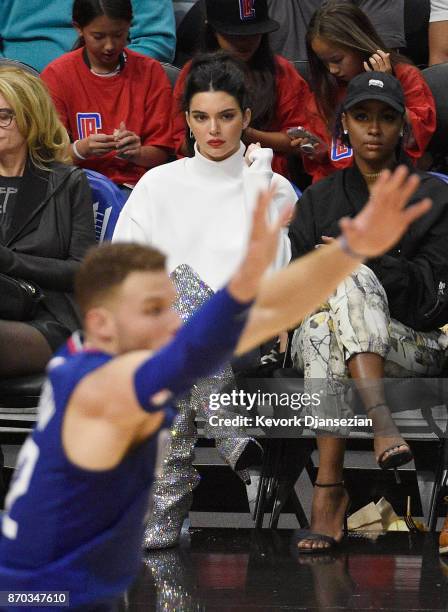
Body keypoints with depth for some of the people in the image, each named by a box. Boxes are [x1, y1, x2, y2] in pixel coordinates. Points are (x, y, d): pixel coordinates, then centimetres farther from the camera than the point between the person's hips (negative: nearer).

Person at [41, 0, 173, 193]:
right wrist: (82, 149, -22)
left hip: (134, 186, 0)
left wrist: (134, 153, -19)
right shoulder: (56, 75, 1)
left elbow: (160, 153, 4)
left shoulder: (150, 72, 4)